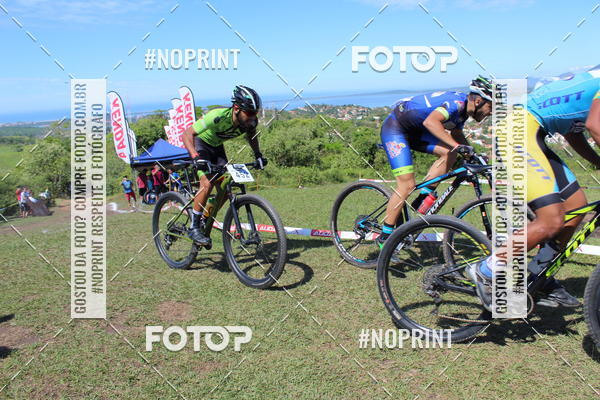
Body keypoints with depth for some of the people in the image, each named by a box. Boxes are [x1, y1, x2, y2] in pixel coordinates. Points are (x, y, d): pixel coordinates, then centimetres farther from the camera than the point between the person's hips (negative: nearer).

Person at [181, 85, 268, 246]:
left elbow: (251, 135, 6)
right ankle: (194, 228, -10)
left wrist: (258, 154, -8)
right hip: (200, 143, -6)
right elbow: (187, 134, -34)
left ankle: (205, 221, 15)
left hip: (216, 146, 6)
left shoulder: (251, 122, -20)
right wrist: (196, 157, -47)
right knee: (207, 183, -23)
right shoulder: (218, 116, -38)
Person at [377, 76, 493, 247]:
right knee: (407, 184, -14)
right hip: (395, 128, -9)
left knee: (449, 154, -10)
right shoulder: (457, 101, -23)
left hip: (415, 131, 9)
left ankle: (422, 199, -1)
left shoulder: (464, 108, 6)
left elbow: (456, 134, 22)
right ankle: (384, 237, -5)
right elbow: (430, 122, -39)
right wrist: (456, 145, -42)